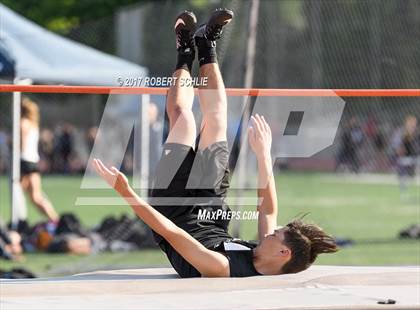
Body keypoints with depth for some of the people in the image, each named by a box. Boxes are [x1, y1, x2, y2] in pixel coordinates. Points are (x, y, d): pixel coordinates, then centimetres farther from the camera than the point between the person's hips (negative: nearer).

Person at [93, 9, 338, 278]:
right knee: (216, 122, 7)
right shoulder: (266, 266, -27)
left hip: (177, 214, -5)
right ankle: (207, 47, 34)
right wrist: (264, 156, 0)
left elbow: (168, 231, -43)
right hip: (213, 222, 5)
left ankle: (186, 55, 33)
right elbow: (268, 211, -6)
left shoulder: (221, 268, -46)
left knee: (182, 116, 1)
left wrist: (125, 192, -43)